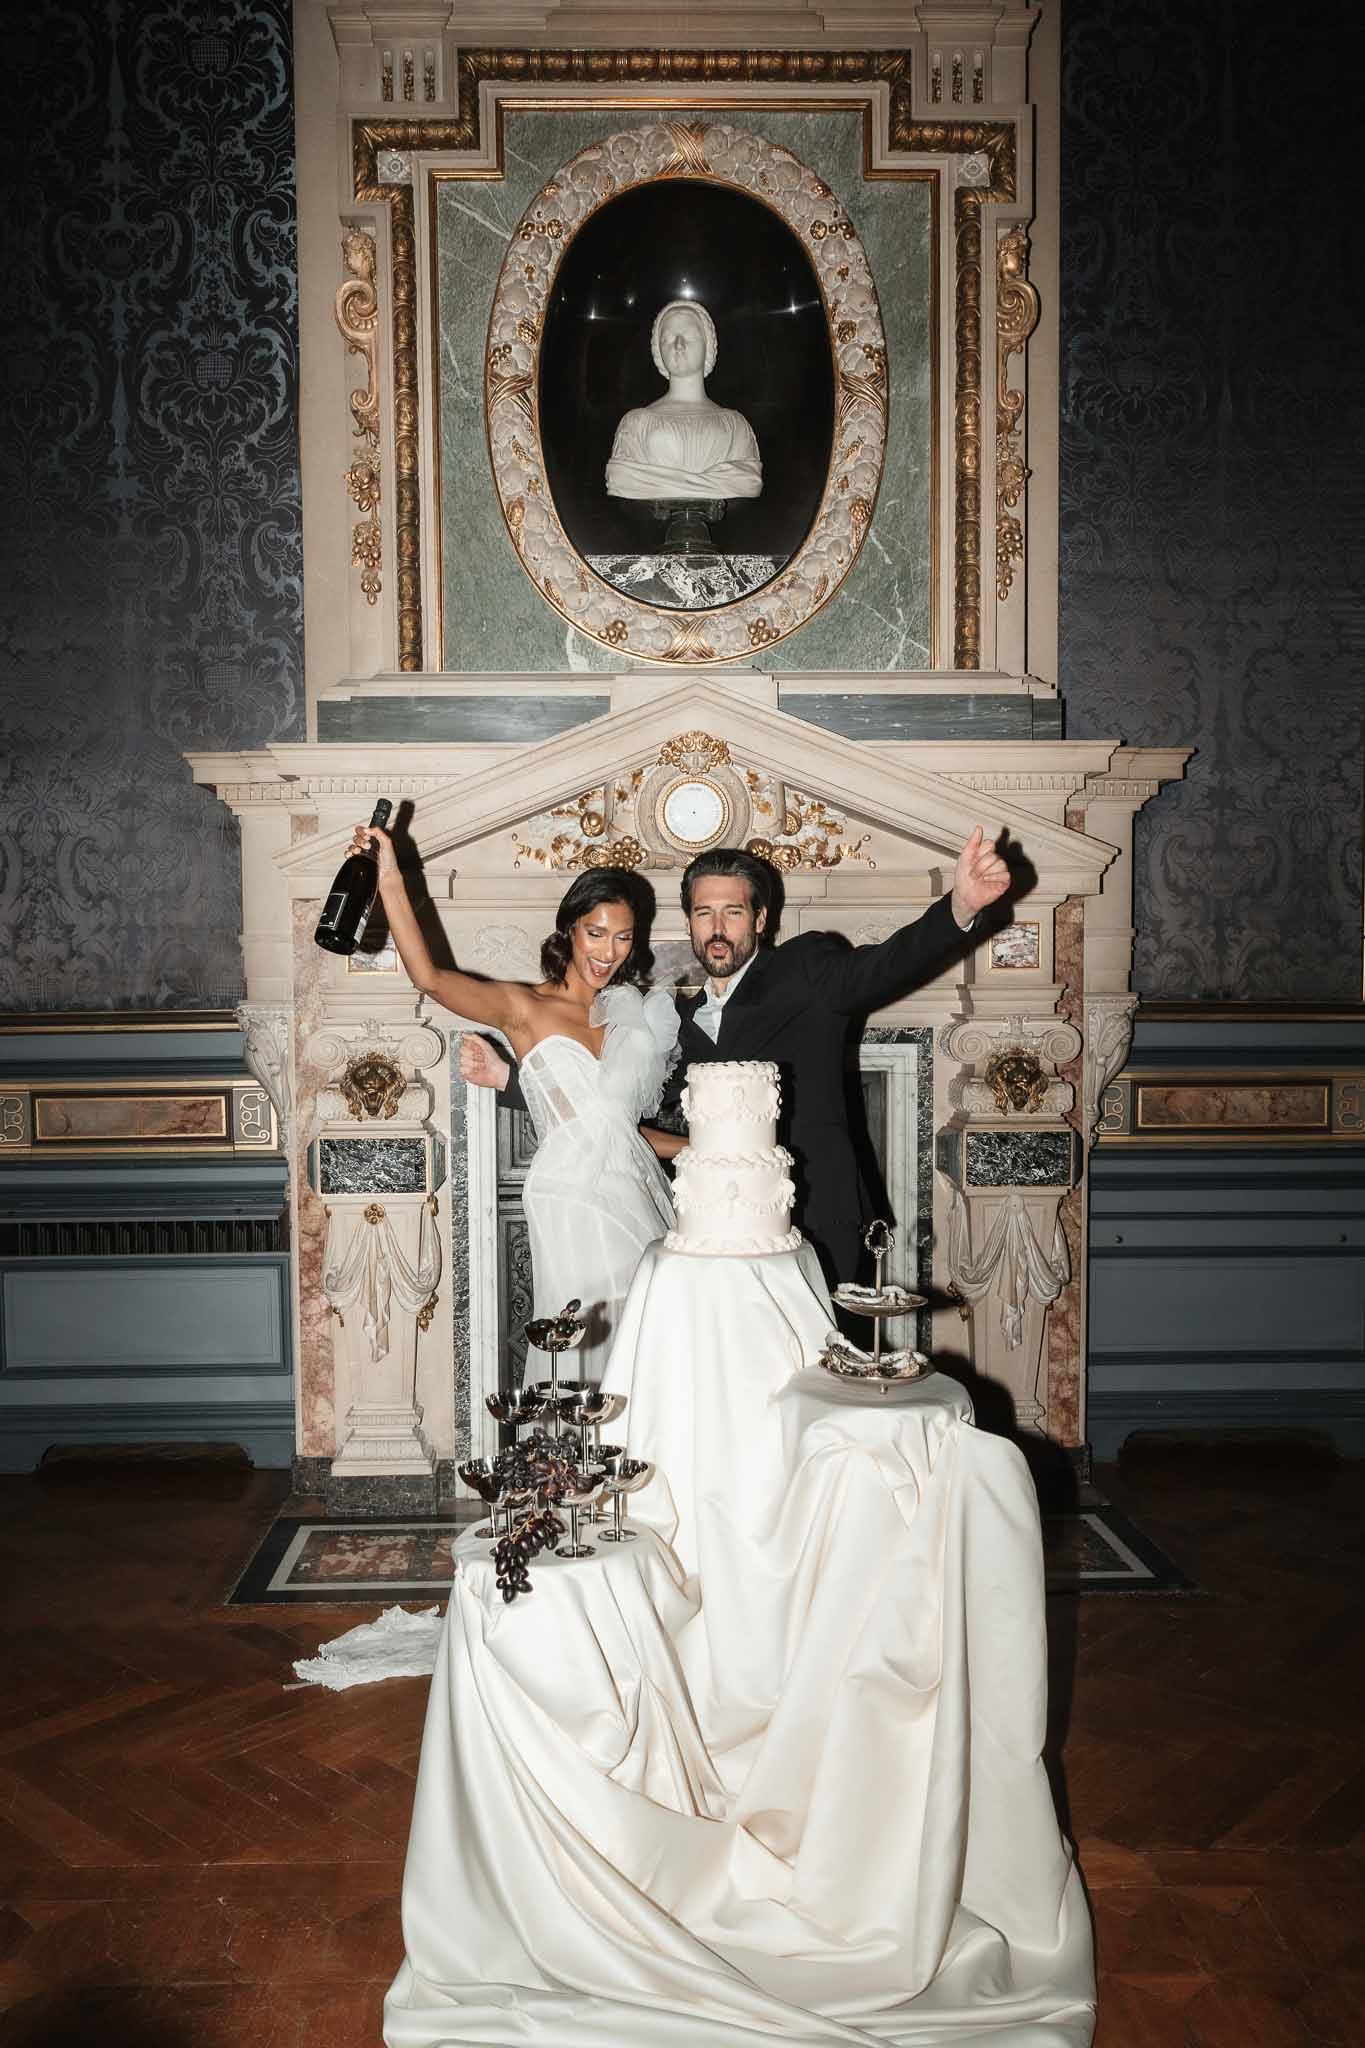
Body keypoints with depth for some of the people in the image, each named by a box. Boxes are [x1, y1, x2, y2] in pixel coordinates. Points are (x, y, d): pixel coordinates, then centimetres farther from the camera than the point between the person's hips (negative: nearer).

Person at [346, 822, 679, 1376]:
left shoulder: (634, 1010, 12)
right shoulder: (525, 1008, -4)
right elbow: (429, 977, -20)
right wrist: (391, 883, -27)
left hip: (636, 1194, 5)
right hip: (571, 1201, -5)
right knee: (589, 1344, -3)